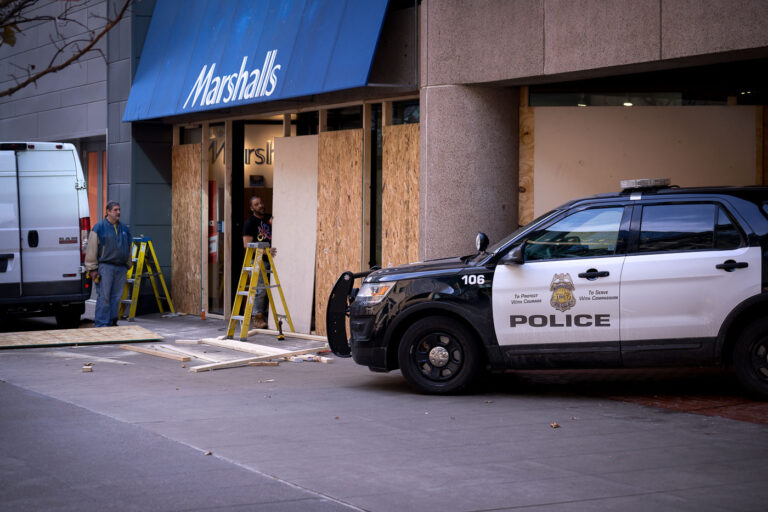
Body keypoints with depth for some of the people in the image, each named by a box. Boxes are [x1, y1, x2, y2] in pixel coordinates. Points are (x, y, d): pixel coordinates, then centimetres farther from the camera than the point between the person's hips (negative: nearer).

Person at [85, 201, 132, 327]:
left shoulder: (124, 229, 15)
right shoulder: (99, 228, -3)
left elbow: (128, 249, 24)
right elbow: (91, 249, -4)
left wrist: (128, 265, 22)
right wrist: (92, 269, -7)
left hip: (121, 268, 6)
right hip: (105, 266, -5)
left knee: (116, 297, 6)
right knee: (104, 297, -9)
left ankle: (112, 322, 14)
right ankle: (101, 324, -7)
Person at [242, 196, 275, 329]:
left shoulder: (269, 218, 14)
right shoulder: (249, 223, -4)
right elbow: (247, 244, -10)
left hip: (269, 260, 6)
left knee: (268, 289, 6)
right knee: (260, 289, -10)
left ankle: (265, 316, 14)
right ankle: (257, 318, -6)